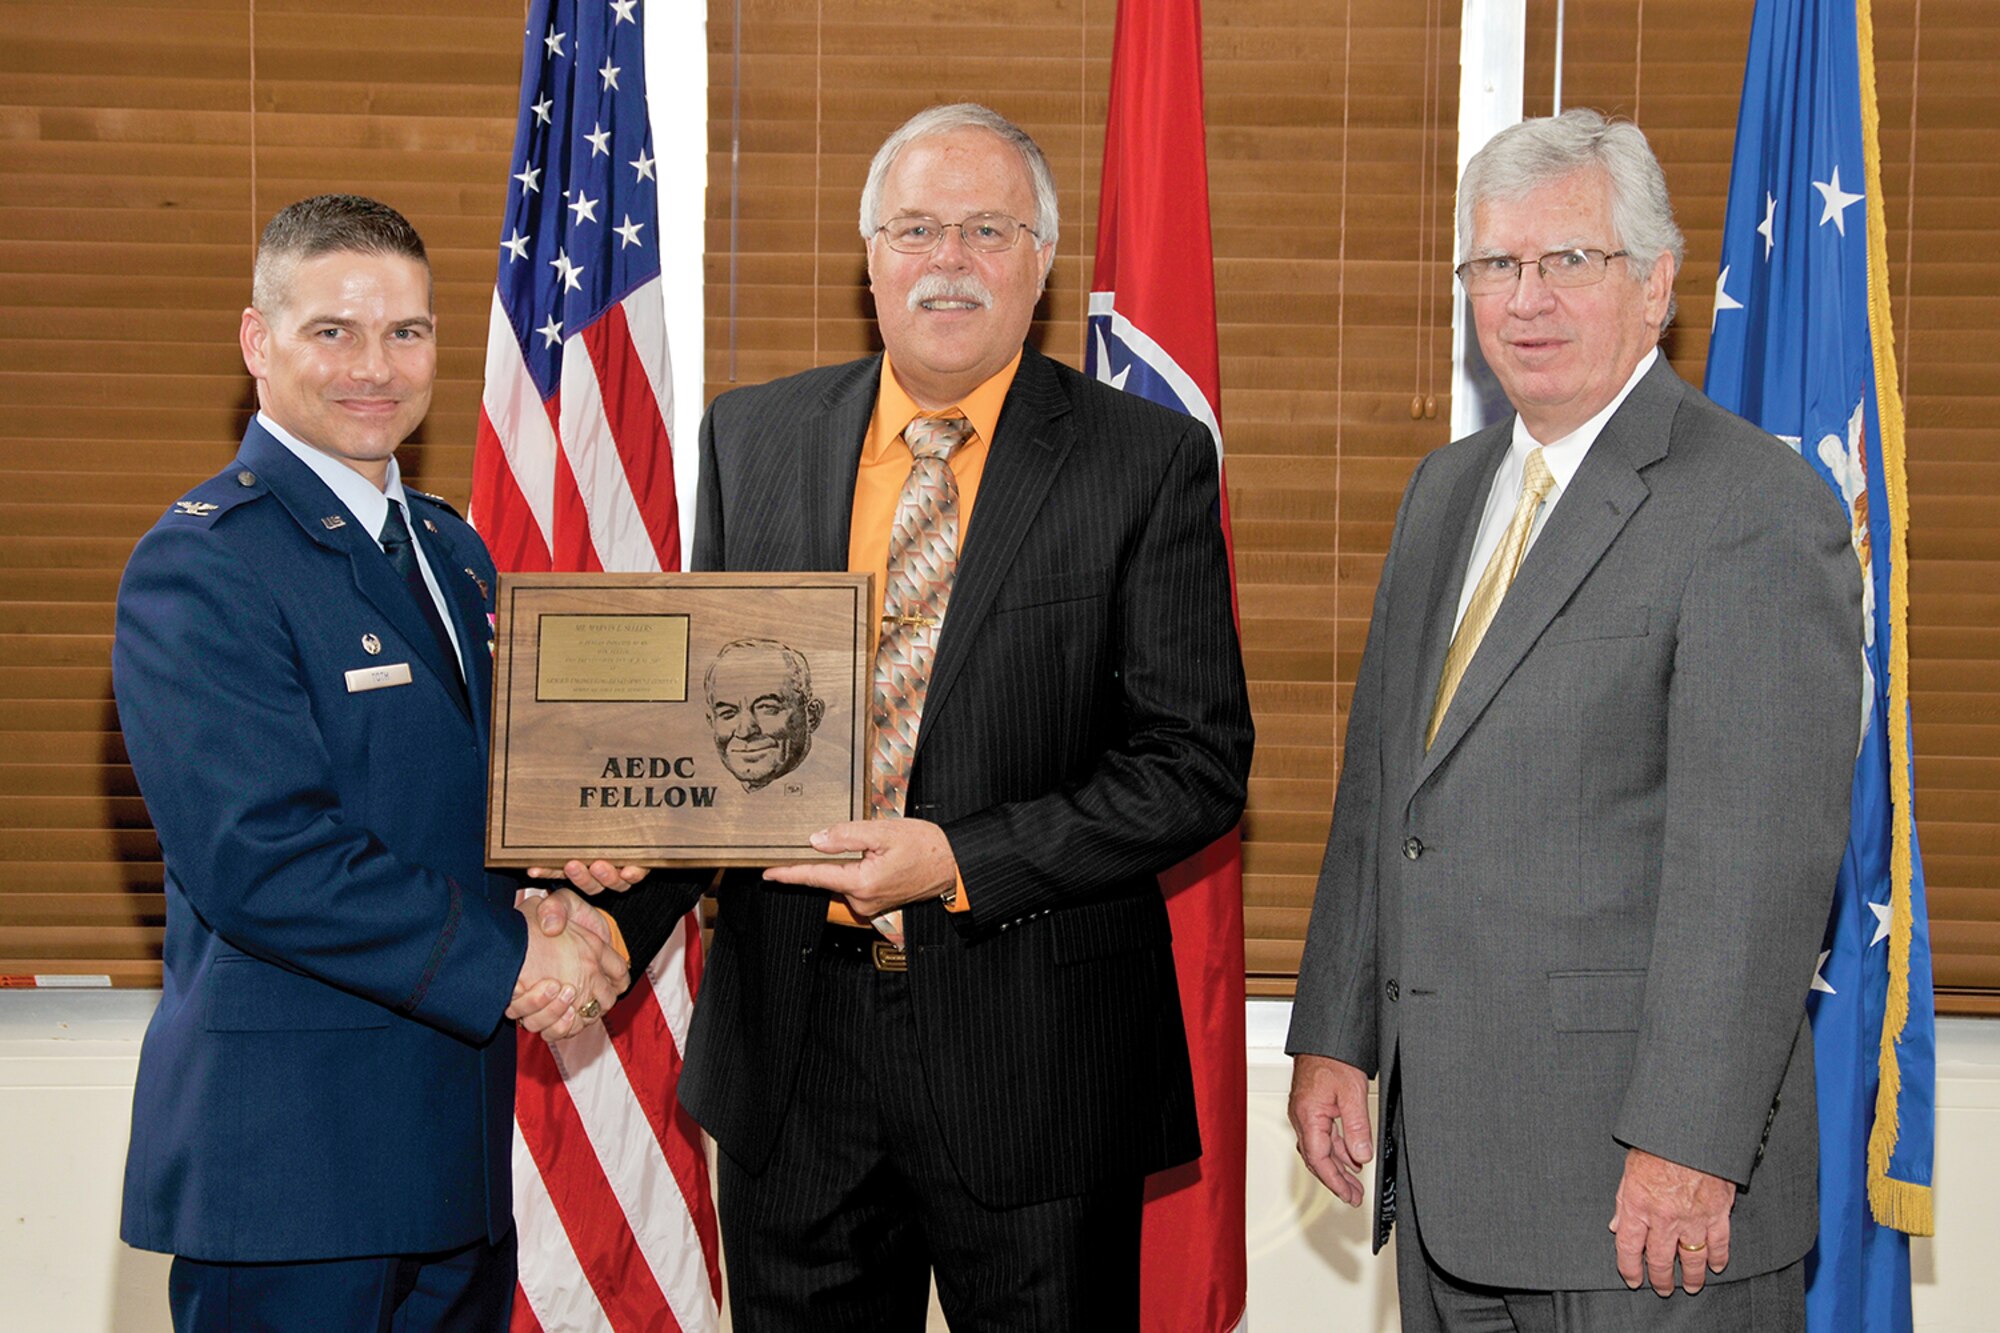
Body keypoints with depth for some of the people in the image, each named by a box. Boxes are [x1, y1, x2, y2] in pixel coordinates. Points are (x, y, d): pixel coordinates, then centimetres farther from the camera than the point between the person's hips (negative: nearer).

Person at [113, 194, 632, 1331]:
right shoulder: (199, 567, -13)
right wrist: (508, 964, -15)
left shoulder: (452, 547, 14)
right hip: (290, 1146, -8)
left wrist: (567, 916, -2)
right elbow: (262, 861, -21)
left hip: (457, 1140, 8)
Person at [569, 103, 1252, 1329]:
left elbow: (1199, 762, -9)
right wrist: (614, 920, -7)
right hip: (790, 1040, 3)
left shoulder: (1148, 461, -5)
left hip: (1035, 1058, -3)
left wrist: (960, 862, -18)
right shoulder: (752, 438, 6)